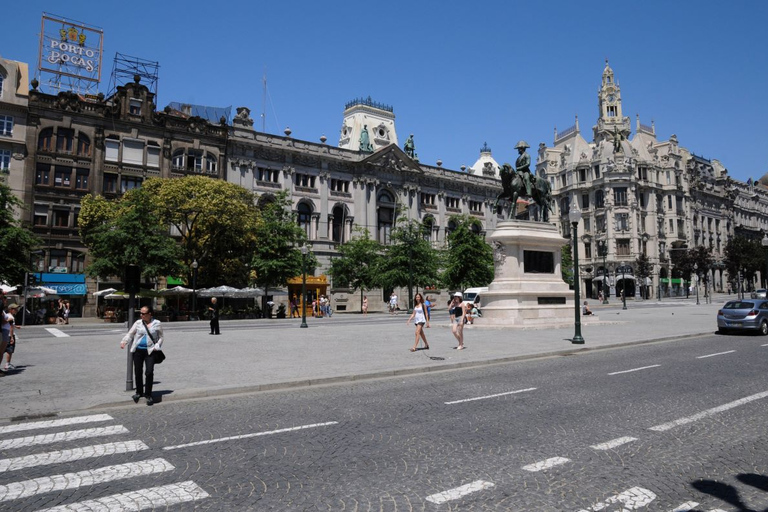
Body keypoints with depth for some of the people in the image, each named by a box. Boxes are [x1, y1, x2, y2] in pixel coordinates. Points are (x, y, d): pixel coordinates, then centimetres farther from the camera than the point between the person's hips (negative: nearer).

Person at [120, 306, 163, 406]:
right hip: (138, 350, 2)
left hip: (150, 351, -2)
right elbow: (130, 334, 4)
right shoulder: (138, 323, 5)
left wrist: (156, 346, -4)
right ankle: (139, 392, 30)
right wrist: (124, 342, -13)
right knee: (137, 372, 9)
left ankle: (148, 394, 4)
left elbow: (161, 337, 10)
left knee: (149, 372, -11)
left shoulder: (157, 324, 2)